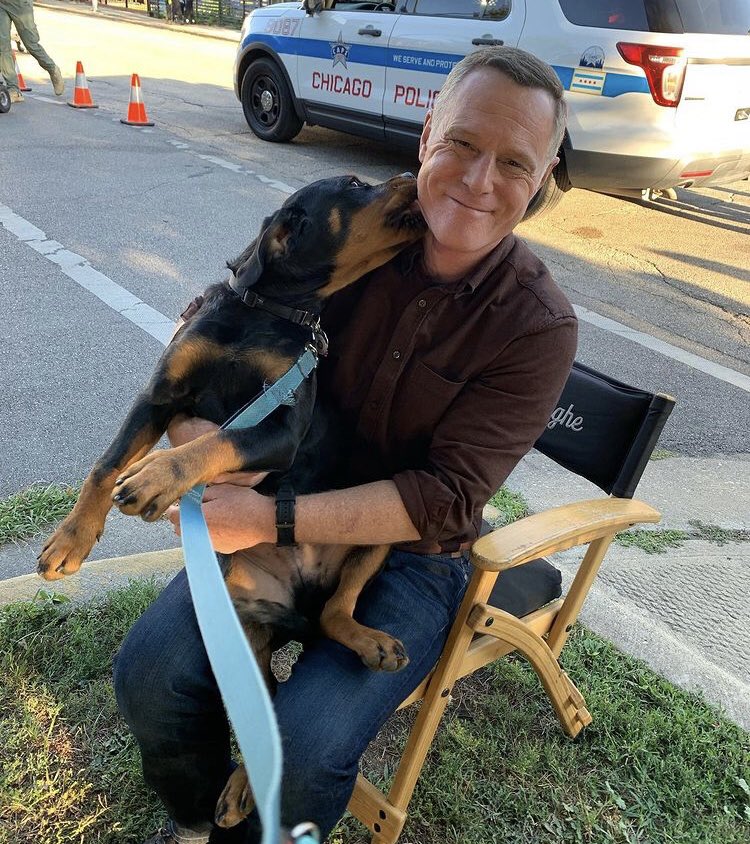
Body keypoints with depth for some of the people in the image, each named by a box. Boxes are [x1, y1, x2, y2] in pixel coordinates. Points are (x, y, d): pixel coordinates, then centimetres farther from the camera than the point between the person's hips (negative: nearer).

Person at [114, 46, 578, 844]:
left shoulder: (538, 327, -17)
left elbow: (444, 500, -21)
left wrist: (274, 520, -28)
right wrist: (190, 427, -19)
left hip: (414, 555, -2)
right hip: (287, 513, 3)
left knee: (302, 747, -22)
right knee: (149, 673, -13)